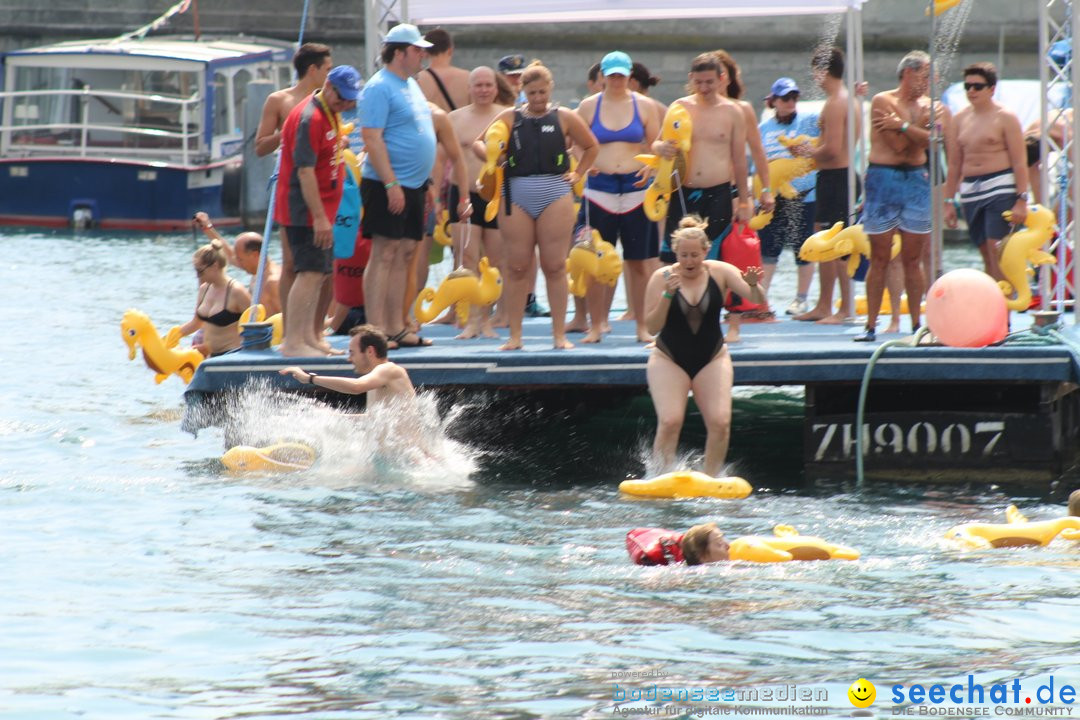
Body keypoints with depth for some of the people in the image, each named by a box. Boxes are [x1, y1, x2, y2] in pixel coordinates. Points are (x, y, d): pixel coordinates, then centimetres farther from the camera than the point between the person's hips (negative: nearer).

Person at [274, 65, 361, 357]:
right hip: (305, 211, -10)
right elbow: (305, 170, -24)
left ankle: (308, 337, 21)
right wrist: (319, 217, -26)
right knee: (310, 273, -15)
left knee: (319, 274, 14)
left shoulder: (331, 114, 14)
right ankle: (292, 342, -16)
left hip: (321, 211, 10)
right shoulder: (309, 118, -18)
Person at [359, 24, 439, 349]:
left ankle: (397, 328, 14)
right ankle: (376, 331, -10)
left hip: (413, 185, 9)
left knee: (404, 255, 10)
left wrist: (425, 182, 21)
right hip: (388, 186, -9)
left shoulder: (411, 85, 17)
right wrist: (391, 183, -24)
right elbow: (372, 139, -19)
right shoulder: (379, 88, -13)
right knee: (384, 255, -9)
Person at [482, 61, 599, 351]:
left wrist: (577, 174, 7)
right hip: (516, 195, 1)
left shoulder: (564, 117, 7)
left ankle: (559, 334, 3)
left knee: (555, 266, -1)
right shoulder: (509, 118, 7)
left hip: (555, 195, -1)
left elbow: (592, 147, 18)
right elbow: (478, 143, 11)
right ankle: (515, 335, 4)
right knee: (516, 267, 0)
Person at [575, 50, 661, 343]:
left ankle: (641, 327, 9)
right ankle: (596, 326, 7)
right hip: (599, 189, 0)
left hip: (636, 188, 0)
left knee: (638, 261, 2)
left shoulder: (644, 106, 6)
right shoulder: (589, 106, 6)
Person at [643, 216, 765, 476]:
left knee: (720, 423, -13)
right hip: (669, 360, -1)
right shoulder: (662, 277, -8)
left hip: (711, 359, 2)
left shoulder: (720, 272, -5)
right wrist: (667, 295, -25)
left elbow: (757, 300, -13)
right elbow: (652, 327, -11)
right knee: (670, 421, -19)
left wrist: (754, 286, -36)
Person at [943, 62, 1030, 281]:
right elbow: (954, 164, 16)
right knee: (986, 254, 6)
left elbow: (1020, 162, -7)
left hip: (1000, 189, -5)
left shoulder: (1004, 118, -3)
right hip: (970, 192, 5)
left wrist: (1021, 200, -14)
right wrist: (949, 201, 12)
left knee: (997, 252, -14)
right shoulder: (960, 119, 12)